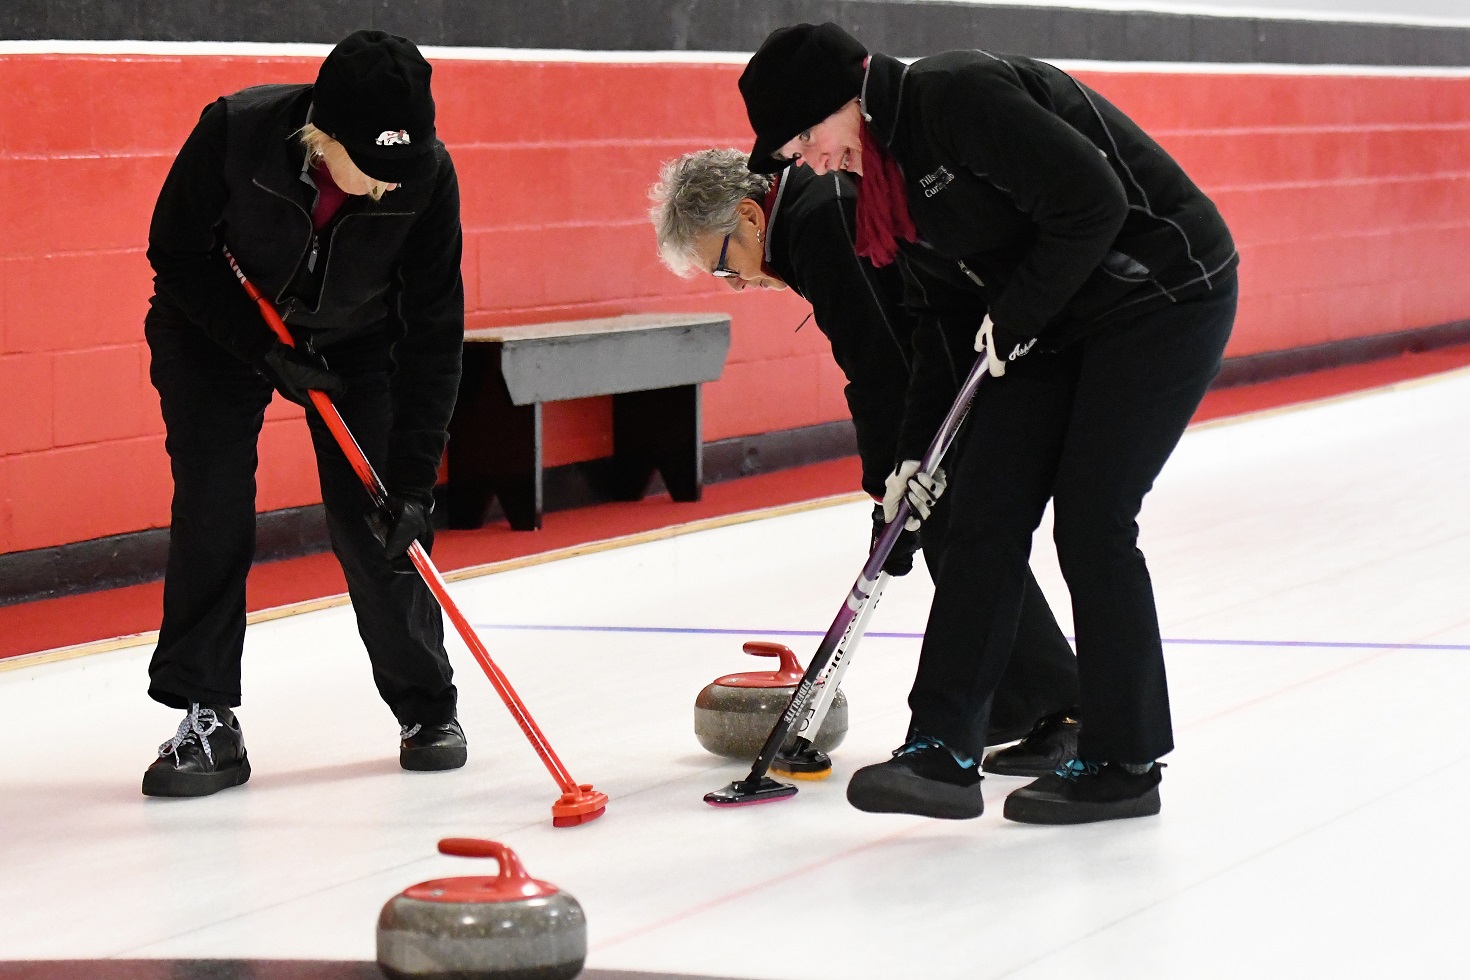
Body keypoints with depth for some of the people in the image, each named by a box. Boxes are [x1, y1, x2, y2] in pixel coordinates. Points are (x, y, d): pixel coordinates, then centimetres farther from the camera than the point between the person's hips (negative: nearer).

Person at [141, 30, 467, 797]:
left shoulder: (426, 175, -30)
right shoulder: (233, 133, -34)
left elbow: (432, 333, -24)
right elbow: (176, 256, -18)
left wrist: (414, 481, -25)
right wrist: (264, 347, -26)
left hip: (353, 340, 1)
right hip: (217, 330, -1)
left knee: (373, 522, -4)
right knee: (212, 510, -11)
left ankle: (426, 706, 13)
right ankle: (207, 719, -3)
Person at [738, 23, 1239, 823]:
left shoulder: (960, 96, -23)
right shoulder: (887, 169, 7)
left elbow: (1091, 201, -28)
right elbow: (948, 315, 14)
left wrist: (1016, 314, -17)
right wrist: (916, 447, 10)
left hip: (1166, 298, -9)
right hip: (1055, 321, 9)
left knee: (1091, 521, -8)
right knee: (984, 510, 0)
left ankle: (1123, 763, 4)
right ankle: (942, 749, 0)